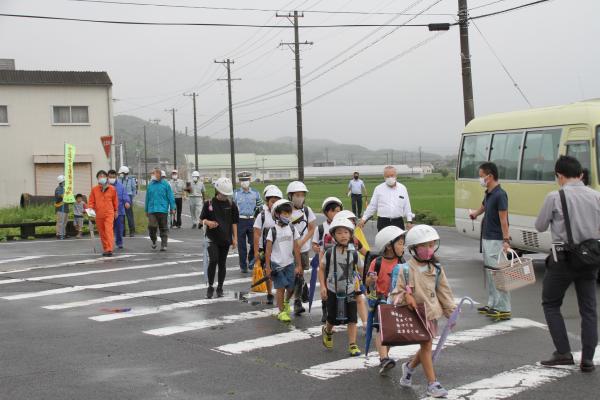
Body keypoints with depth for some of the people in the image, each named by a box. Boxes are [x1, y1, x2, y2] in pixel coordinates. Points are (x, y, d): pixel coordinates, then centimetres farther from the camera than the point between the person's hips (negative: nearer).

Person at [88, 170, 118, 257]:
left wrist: (116, 211, 18)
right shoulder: (94, 189, 3)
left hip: (109, 213, -2)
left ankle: (109, 249, -19)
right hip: (98, 214, 2)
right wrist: (90, 208, -9)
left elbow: (115, 201, 12)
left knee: (109, 231, -14)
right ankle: (105, 249, 19)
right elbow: (91, 201, 8)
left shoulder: (112, 189, 2)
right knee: (102, 233, 9)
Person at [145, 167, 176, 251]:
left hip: (163, 210, -2)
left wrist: (172, 208, -5)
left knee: (163, 228, 4)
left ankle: (164, 245, 11)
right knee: (152, 226, -10)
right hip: (152, 210, 2)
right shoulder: (150, 185, 10)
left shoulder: (165, 184, 0)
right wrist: (146, 210, 16)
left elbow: (170, 197, -1)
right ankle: (153, 241, 15)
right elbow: (147, 198, 15)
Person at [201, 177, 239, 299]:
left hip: (225, 238, 2)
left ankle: (220, 288, 19)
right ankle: (210, 287, -1)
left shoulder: (231, 205, 3)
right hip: (212, 238, -2)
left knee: (222, 263, 7)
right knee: (213, 260, -16)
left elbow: (234, 222, 7)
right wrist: (208, 222, -18)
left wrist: (235, 238, 3)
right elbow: (202, 219, 5)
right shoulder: (209, 203, -1)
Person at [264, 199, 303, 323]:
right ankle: (282, 312, 9)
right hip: (277, 264, -3)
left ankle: (286, 302, 35)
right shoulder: (273, 230, -6)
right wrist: (267, 266, -6)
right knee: (281, 288, -3)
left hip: (290, 263, 3)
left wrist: (298, 265, 4)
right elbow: (268, 249, -4)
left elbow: (296, 248, 5)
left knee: (291, 288, 4)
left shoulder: (292, 229, 3)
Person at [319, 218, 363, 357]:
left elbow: (361, 270, 2)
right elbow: (322, 269, 1)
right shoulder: (330, 253, -8)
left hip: (349, 291, 1)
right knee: (333, 318, 8)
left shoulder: (353, 254, -6)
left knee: (352, 319, -4)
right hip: (332, 291, 0)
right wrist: (323, 286, -6)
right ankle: (327, 331, 42)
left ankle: (352, 345, 5)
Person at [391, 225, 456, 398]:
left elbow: (444, 292, 7)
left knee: (426, 347, 12)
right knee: (426, 345, -8)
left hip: (432, 313, 5)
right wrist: (405, 296, -26)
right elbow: (397, 292, -6)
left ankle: (410, 366, 41)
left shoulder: (436, 269, 2)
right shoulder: (406, 269, -11)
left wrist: (451, 312, 6)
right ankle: (432, 384, 0)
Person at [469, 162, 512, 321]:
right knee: (489, 273, 14)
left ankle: (504, 309, -6)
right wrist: (475, 214, 50)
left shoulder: (500, 194, -16)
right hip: (487, 238, 10)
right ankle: (492, 305, 23)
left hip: (496, 240, -10)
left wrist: (506, 240, -25)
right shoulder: (488, 194, 11)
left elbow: (503, 219, -21)